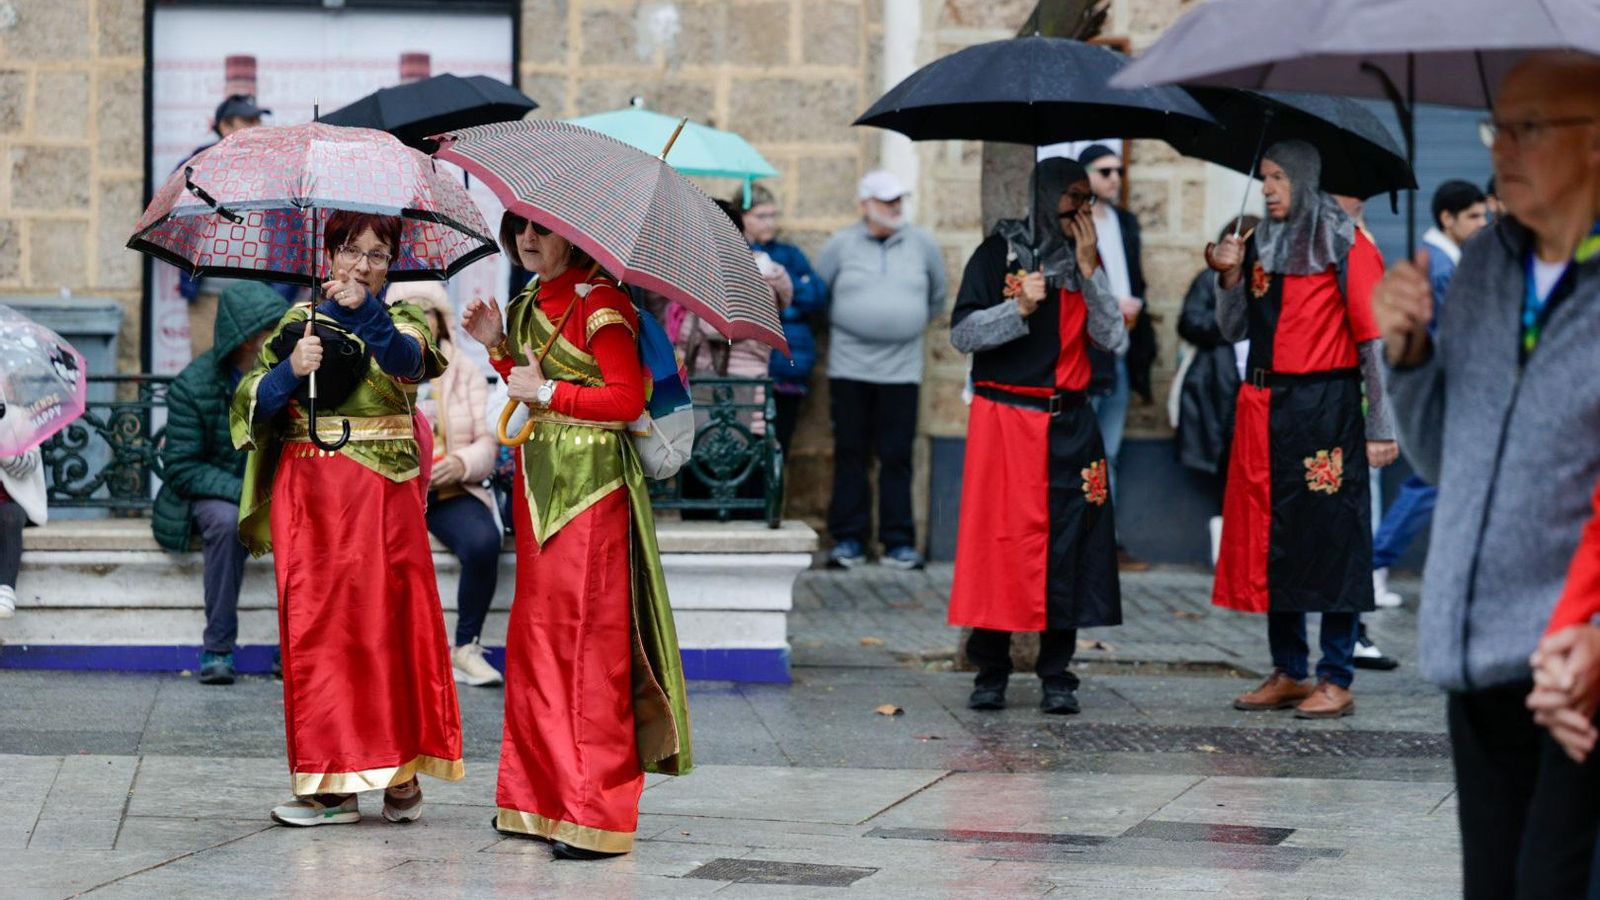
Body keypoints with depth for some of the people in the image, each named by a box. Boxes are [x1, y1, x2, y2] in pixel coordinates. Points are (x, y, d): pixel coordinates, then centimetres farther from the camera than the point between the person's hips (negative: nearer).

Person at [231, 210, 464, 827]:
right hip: (308, 494, 2)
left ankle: (401, 773, 0)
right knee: (317, 629, -1)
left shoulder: (401, 319, 8)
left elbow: (407, 360, -17)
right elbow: (251, 403, 6)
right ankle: (332, 782, 1)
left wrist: (364, 310, -34)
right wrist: (291, 371, -13)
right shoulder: (299, 321, 14)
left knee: (386, 622, -6)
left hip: (381, 494, -2)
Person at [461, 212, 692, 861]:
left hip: (592, 486, -8)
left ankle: (597, 813, -7)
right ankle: (539, 794, 14)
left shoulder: (600, 304, -10)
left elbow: (627, 399, -16)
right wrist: (499, 348, 8)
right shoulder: (527, 307, 15)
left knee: (588, 636, -8)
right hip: (537, 479, 9)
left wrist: (547, 392, -14)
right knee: (535, 631, 8)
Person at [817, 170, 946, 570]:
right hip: (849, 370, -1)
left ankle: (899, 543, 6)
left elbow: (937, 294, 21)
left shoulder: (921, 244, 6)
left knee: (897, 458, 1)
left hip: (901, 369, 1)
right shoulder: (840, 245, 2)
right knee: (850, 455, 2)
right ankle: (848, 540, 7)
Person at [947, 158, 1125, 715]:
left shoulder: (1085, 262, 13)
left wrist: (1088, 267, -5)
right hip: (1004, 418, -3)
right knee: (998, 541, -5)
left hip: (1069, 424, 3)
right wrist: (1020, 308, -17)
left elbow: (1113, 339, 1)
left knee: (1067, 545, 0)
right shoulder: (997, 254, 3)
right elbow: (961, 334, -4)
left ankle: (1057, 676, 6)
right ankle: (989, 674, 4)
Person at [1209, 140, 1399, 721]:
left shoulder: (1345, 246, -5)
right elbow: (1234, 330, 15)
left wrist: (1380, 428, -13)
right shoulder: (1261, 244, 14)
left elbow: (1372, 339, -8)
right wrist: (1230, 277, -3)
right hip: (1265, 408, 7)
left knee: (1331, 538, -4)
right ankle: (1287, 673, 16)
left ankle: (1336, 682, -1)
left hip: (1325, 406, -6)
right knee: (1272, 538, 8)